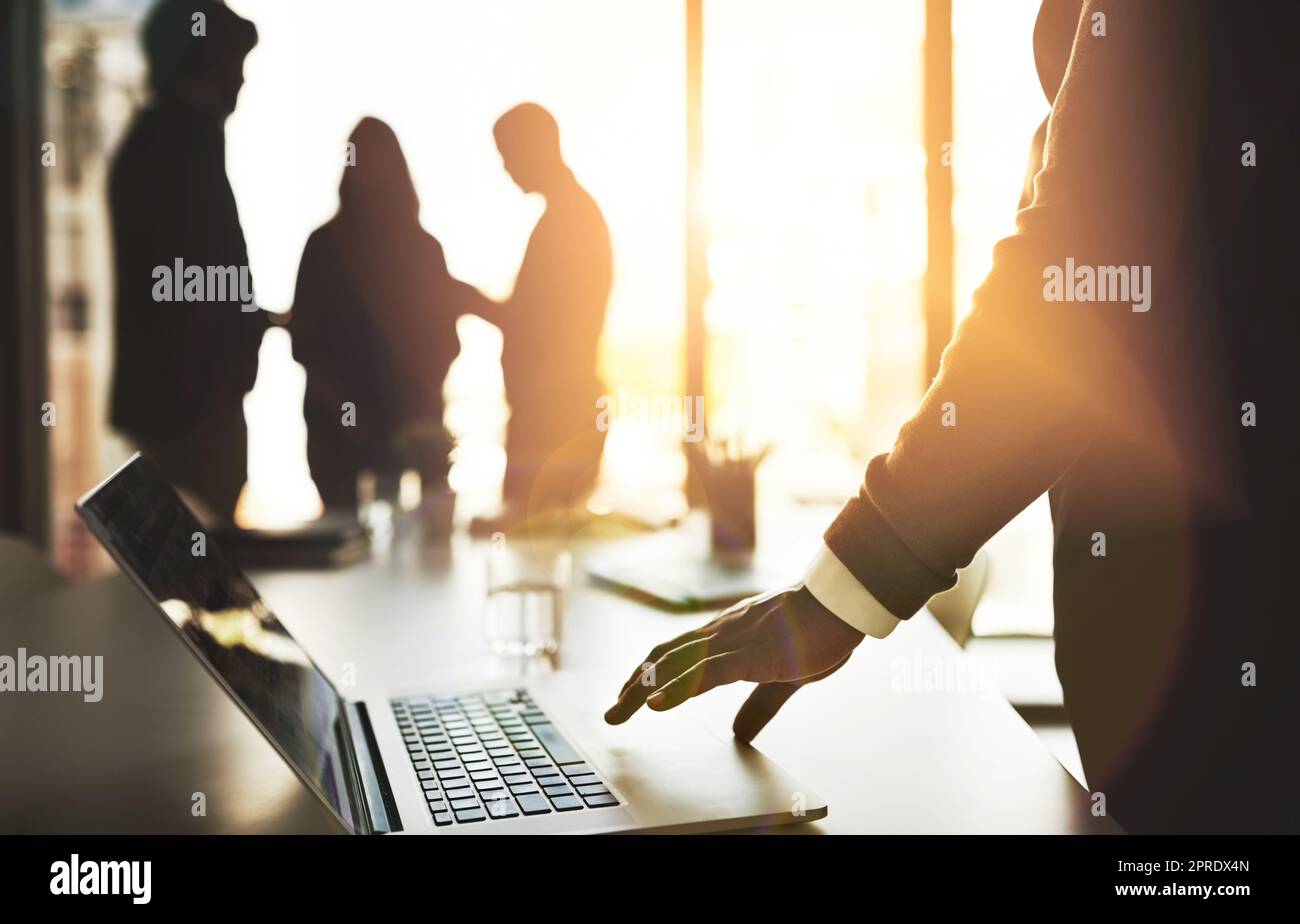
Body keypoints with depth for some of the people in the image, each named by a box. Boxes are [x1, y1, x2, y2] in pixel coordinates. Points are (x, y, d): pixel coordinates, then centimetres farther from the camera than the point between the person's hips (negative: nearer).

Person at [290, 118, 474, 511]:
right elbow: (305, 340, 2)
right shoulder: (324, 246, 3)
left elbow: (443, 343, 9)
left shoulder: (422, 247, 8)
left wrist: (424, 415, -7)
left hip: (416, 434, 1)